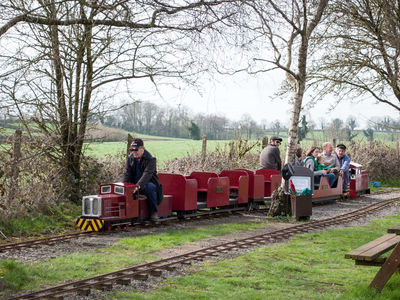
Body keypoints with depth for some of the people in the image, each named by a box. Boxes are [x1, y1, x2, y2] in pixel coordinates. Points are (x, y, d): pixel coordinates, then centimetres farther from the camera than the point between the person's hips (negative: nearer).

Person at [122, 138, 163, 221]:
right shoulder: (130, 157, 5)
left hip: (148, 183, -4)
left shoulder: (151, 159, -13)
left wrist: (138, 186, -41)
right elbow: (127, 173, 1)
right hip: (134, 183, 5)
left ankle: (154, 212, -23)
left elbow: (147, 174, -27)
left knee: (150, 187, -38)